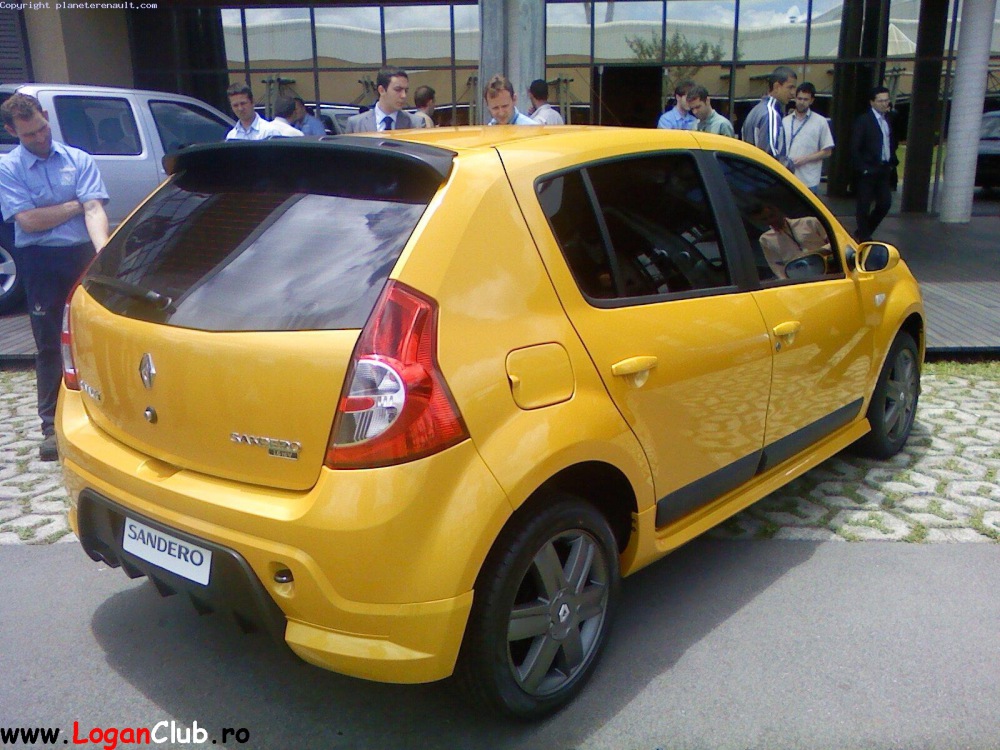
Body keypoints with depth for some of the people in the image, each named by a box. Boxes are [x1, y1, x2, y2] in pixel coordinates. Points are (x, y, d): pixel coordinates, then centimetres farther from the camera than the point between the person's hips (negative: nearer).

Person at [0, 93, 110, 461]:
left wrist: (104, 249, -26)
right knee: (48, 345, 5)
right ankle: (51, 426, 13)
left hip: (83, 255, 1)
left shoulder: (79, 160, 3)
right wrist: (76, 204, -4)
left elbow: (94, 210, -9)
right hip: (40, 262, -1)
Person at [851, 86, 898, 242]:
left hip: (884, 170, 7)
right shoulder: (863, 120, -9)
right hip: (868, 171, -7)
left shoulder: (888, 120, 12)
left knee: (885, 203, 7)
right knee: (864, 206, 2)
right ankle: (863, 237, 13)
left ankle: (863, 233, 22)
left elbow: (892, 143, 21)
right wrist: (862, 168, -15)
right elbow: (854, 148, -13)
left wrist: (892, 162, 9)